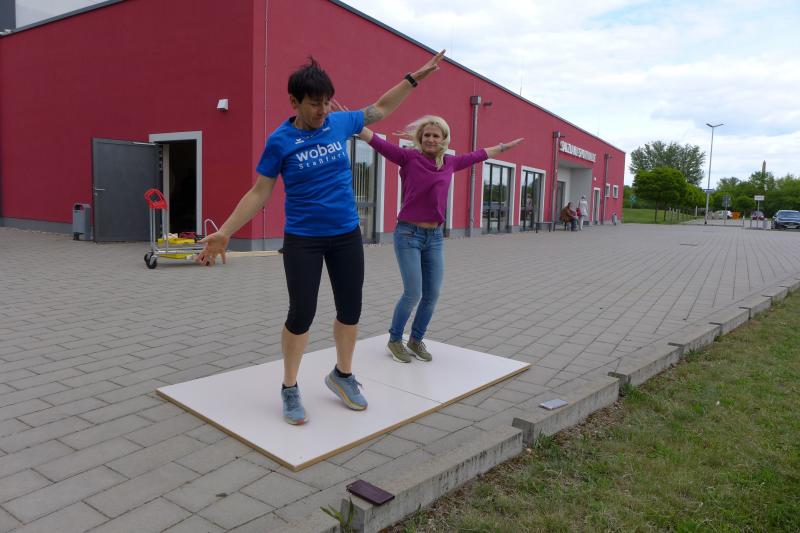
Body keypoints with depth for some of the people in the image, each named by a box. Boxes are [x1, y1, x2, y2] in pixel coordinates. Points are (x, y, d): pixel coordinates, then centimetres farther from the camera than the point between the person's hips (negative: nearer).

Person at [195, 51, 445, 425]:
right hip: (302, 240, -4)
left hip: (347, 234, 4)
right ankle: (289, 389, 19)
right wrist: (225, 232, -11)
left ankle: (342, 375, 32)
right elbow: (259, 193, -5)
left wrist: (415, 77, 18)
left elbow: (380, 109, 18)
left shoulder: (340, 123, 0)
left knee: (350, 309, 10)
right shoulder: (279, 141, -8)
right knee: (302, 313, -1)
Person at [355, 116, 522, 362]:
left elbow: (477, 155, 24)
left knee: (432, 294, 7)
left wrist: (503, 147, 37)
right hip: (408, 234, -5)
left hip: (435, 237, 6)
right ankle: (394, 340, 18)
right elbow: (377, 142, -13)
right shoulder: (408, 157, -6)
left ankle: (416, 340, 27)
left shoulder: (450, 163, 9)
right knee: (413, 293, -6)